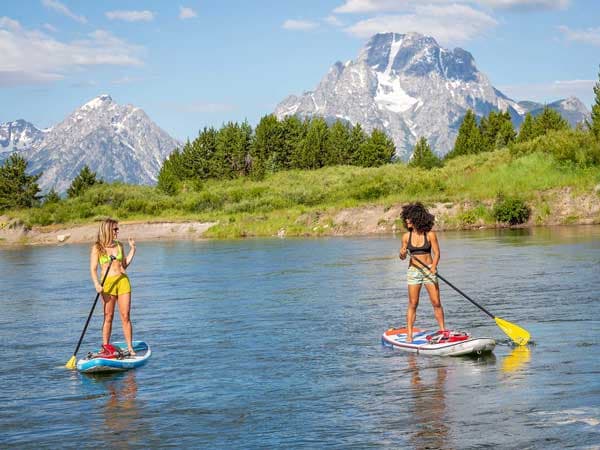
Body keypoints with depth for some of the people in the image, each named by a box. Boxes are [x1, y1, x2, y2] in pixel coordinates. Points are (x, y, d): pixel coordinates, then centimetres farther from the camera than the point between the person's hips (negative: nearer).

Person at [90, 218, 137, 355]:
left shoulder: (119, 245, 12)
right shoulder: (97, 248, 0)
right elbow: (93, 269, -3)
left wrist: (132, 249, 12)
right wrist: (97, 284, -17)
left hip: (123, 280, 3)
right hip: (108, 282, -3)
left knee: (125, 316, 0)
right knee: (108, 317, 1)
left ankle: (130, 348, 2)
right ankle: (105, 346, 11)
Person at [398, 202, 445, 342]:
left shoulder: (430, 235, -6)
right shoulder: (406, 236, 0)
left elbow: (436, 253, -4)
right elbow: (403, 257, 7)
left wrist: (433, 268, -19)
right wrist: (402, 254, -16)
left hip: (429, 270, -1)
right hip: (413, 271, 1)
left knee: (436, 302, -1)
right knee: (413, 304, 0)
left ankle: (442, 330, 10)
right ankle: (409, 334, 3)